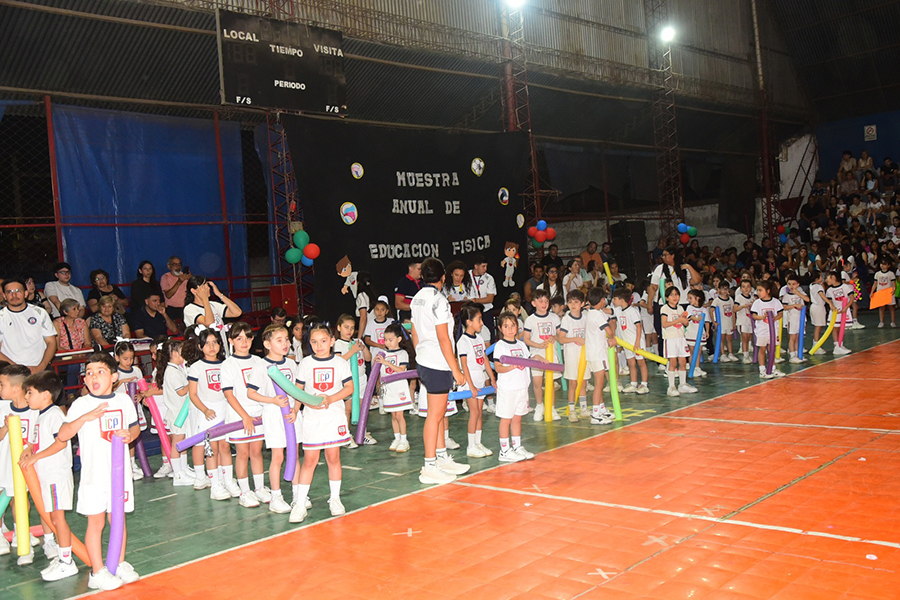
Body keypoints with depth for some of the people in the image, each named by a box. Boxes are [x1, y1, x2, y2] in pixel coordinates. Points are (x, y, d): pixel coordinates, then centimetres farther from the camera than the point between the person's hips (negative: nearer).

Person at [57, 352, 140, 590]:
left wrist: (130, 435, -7)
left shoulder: (124, 400, 4)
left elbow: (135, 427, 17)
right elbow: (61, 436, -15)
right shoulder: (81, 404, -6)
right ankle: (98, 572, 13)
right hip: (93, 473, -3)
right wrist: (85, 417, -28)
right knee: (96, 522, 3)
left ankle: (120, 564, 27)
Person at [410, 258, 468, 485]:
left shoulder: (417, 298, 10)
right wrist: (456, 370, -14)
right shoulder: (438, 300, -17)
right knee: (435, 415, -3)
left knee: (439, 412, 18)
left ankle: (442, 458, 27)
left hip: (424, 361, 9)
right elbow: (443, 339, -19)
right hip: (438, 365, -9)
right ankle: (429, 468, 4)